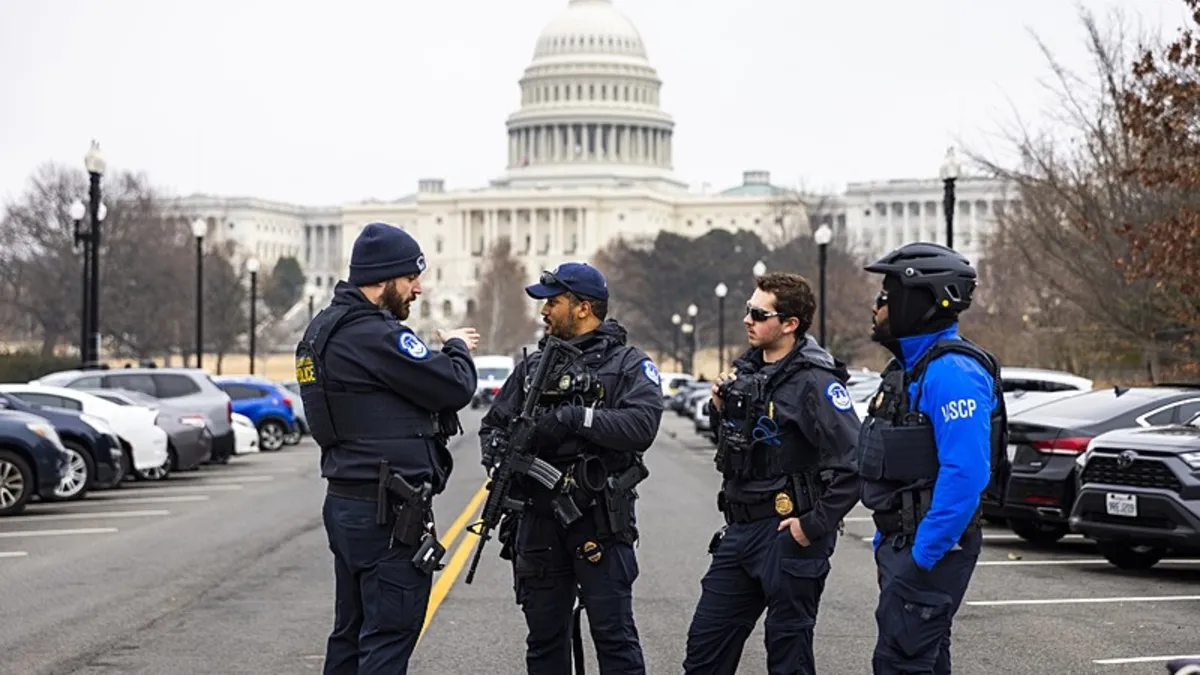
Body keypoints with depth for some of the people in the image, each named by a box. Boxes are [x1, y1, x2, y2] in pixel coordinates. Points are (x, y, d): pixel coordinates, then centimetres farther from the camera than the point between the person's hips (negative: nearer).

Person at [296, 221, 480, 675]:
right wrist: (457, 348, 4)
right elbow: (455, 387, -15)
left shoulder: (323, 331, 13)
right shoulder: (375, 335, -19)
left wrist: (443, 351, 4)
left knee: (352, 633, 16)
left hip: (345, 502, 10)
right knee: (389, 637, -5)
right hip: (390, 514, -10)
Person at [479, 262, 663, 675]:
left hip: (600, 519, -5)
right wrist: (498, 454, -6)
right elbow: (495, 424, 16)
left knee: (614, 634, -4)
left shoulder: (627, 363, 0)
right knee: (545, 639, 12)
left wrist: (575, 418, -21)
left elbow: (642, 424, -16)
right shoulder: (534, 365, 16)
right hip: (539, 519, 5)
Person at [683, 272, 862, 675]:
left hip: (787, 535, -8)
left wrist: (815, 525, -19)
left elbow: (852, 464, -23)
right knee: (705, 643, 12)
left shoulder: (815, 382, -17)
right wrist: (720, 408, 4)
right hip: (740, 530, 8)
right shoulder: (747, 369, 10)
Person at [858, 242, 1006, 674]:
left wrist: (923, 554, -25)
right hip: (902, 542, 10)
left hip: (930, 549, -10)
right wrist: (886, 542, 18)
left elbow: (966, 474, -27)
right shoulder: (911, 367, 14)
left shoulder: (951, 372, -19)